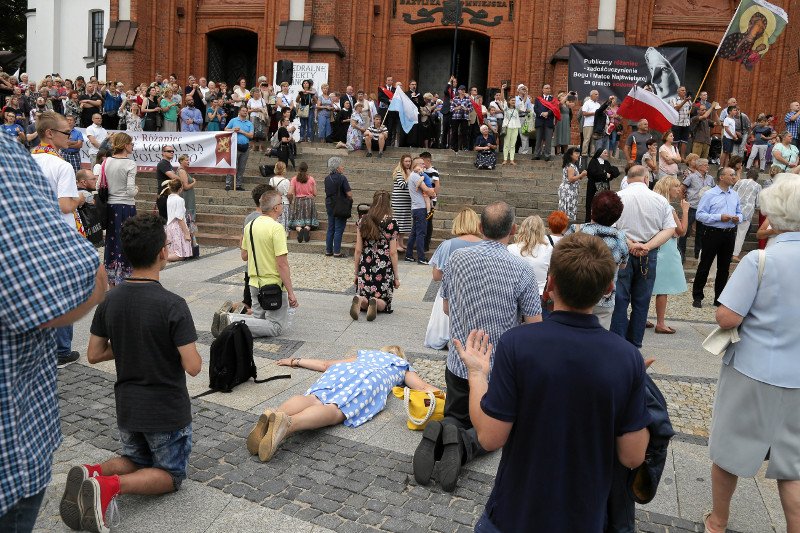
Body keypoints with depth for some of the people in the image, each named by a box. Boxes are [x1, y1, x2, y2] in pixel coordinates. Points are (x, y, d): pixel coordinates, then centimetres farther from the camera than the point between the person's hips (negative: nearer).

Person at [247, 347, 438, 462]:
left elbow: (326, 364, 42)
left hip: (342, 370, 4)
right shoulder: (403, 367, 38)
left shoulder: (365, 354, 43)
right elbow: (425, 387, 22)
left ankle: (272, 416, -53)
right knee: (335, 410, -27)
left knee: (313, 399, -21)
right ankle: (288, 422, -57)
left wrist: (296, 361, 52)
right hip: (372, 379, -4)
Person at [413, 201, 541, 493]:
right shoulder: (522, 269, -17)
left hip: (459, 365, 3)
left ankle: (438, 436, -13)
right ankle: (464, 444, -16)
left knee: (456, 418, 22)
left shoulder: (457, 258, -5)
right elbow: (535, 326, -11)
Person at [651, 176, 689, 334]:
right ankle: (660, 324, 2)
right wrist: (685, 210, -6)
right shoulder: (669, 209, -16)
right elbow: (682, 231, -11)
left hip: (656, 249, 9)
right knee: (663, 289, -3)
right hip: (666, 251, -9)